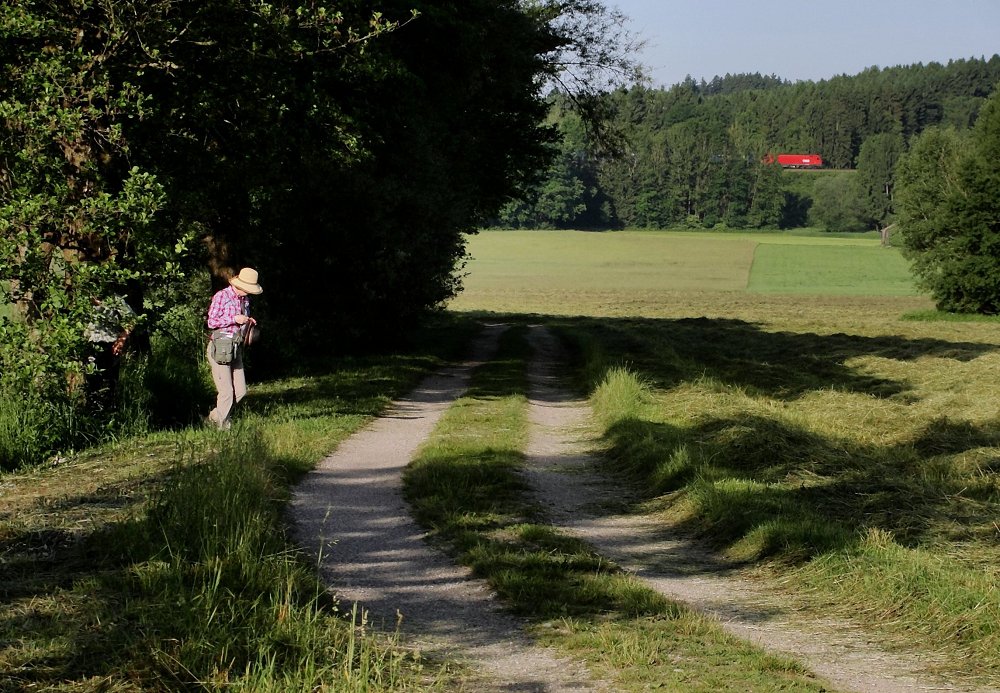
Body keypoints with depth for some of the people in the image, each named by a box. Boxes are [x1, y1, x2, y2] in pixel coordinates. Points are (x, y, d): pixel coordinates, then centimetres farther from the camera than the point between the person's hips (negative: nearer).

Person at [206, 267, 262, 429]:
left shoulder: (245, 299, 12)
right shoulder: (221, 296, -9)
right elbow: (211, 322, -12)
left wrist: (249, 322, 2)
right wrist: (234, 319, -19)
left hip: (236, 348, 7)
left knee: (240, 391, 4)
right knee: (226, 392, -8)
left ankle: (215, 416, 22)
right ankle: (222, 424, 7)